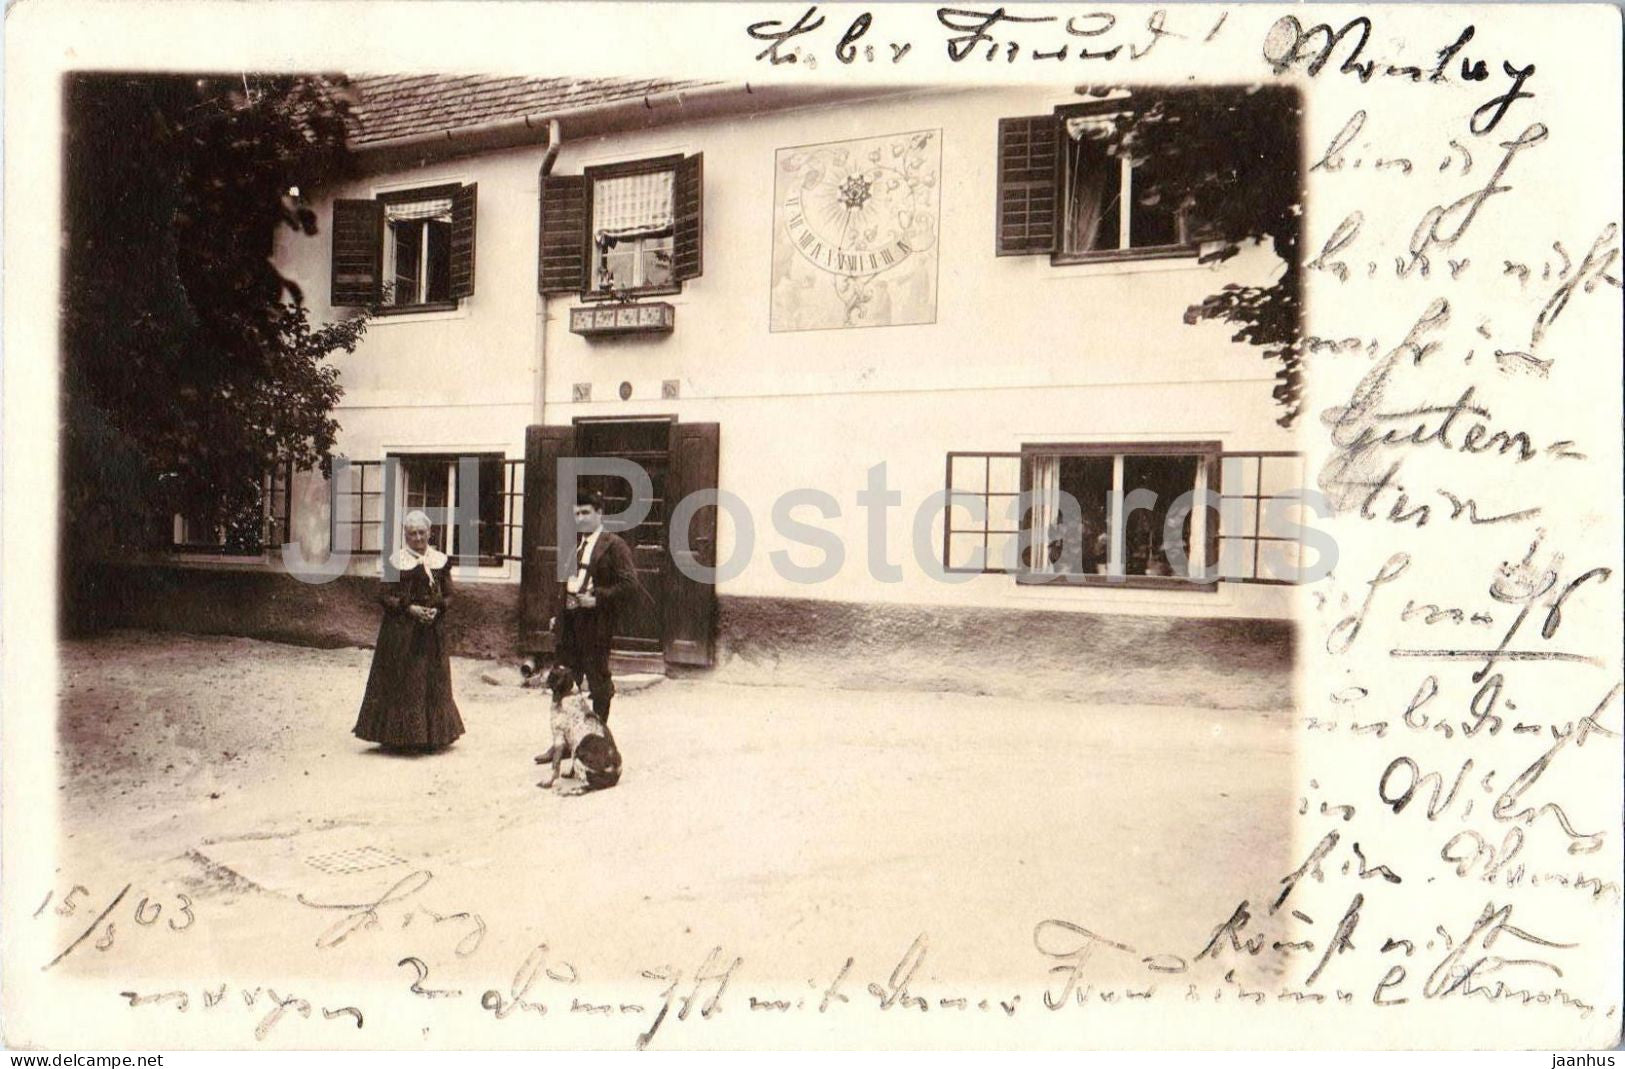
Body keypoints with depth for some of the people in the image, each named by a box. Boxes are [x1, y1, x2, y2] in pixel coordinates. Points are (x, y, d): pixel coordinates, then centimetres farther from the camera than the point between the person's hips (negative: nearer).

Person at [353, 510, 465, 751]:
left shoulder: (440, 560, 8)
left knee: (433, 682, 4)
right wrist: (410, 608, -15)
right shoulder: (396, 560, 0)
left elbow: (448, 595, 10)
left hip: (433, 629, 3)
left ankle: (431, 735, 13)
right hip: (401, 631, -3)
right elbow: (385, 595, -2)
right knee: (400, 682, -2)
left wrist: (437, 609, -10)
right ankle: (396, 736, 5)